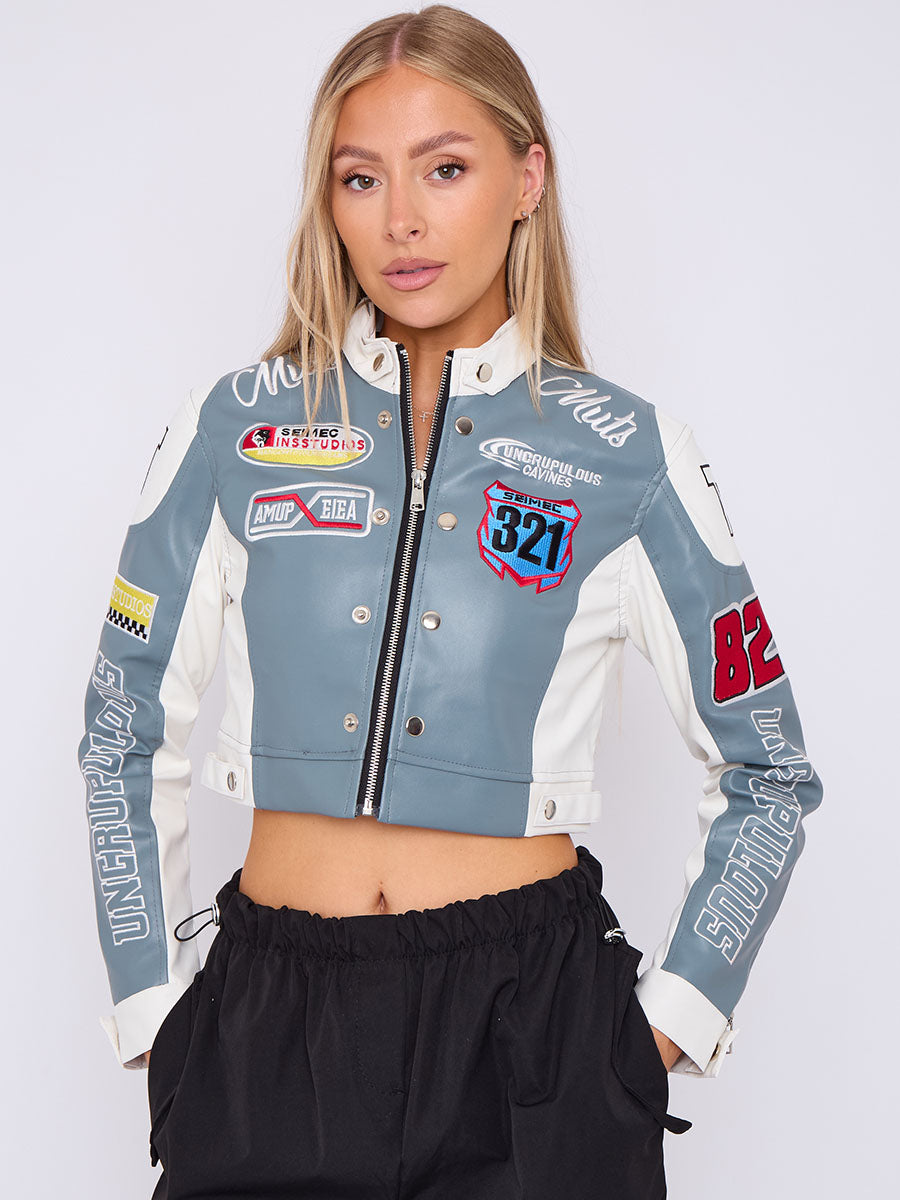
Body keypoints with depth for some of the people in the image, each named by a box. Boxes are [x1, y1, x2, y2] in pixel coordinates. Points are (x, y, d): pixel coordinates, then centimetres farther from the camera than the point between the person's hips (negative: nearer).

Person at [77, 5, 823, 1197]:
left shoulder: (630, 455, -1)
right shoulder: (235, 430, 2)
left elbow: (767, 776, 6)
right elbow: (125, 740, 9)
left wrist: (666, 1022, 1)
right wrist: (156, 1008, 5)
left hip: (533, 1035, -1)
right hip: (273, 1023, 1)